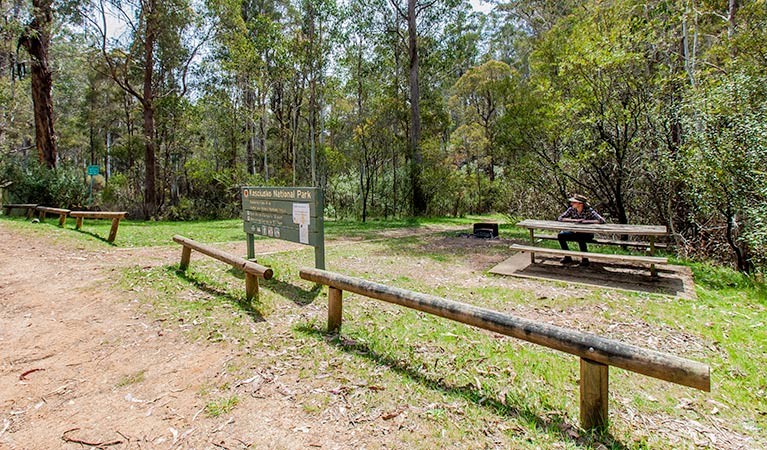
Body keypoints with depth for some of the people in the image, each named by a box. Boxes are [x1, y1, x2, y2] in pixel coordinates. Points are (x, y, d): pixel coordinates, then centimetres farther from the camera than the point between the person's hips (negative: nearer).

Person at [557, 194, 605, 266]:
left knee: (580, 238, -36)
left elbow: (602, 220, -29)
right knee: (560, 235, -16)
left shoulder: (589, 211, -19)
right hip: (576, 232, 5)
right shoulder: (572, 209, -8)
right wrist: (574, 220, -23)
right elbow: (560, 218, -12)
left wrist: (585, 221, -29)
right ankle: (568, 257, -2)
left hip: (587, 234, -5)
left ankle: (585, 259, -15)